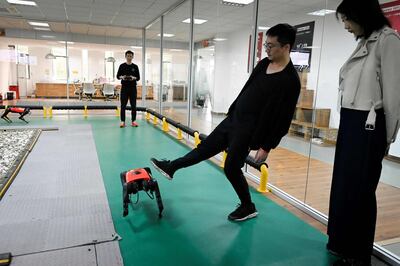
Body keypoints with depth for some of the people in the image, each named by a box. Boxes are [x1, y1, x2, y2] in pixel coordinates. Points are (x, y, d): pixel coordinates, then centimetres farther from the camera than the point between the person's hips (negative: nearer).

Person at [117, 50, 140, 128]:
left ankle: (133, 121, 11)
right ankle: (122, 121, 6)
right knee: (123, 105, 0)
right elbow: (118, 76, 6)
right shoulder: (122, 66, 5)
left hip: (133, 87, 1)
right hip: (124, 87, -1)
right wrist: (122, 77, -16)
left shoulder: (135, 66, 6)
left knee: (133, 105, 3)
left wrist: (134, 78, -16)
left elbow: (138, 77, 5)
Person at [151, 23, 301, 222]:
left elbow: (283, 119, -18)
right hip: (233, 118, 7)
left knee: (231, 167, 3)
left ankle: (248, 208, 25)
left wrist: (266, 146, -16)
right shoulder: (263, 64, 5)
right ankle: (171, 167, 32)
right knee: (205, 147, 16)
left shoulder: (290, 81, -19)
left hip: (248, 130, -7)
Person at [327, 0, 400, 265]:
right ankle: (343, 244, 33)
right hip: (350, 124, 8)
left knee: (358, 191, 3)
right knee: (343, 187, 15)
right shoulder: (364, 43, 15)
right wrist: (347, 124, 8)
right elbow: (354, 86, 11)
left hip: (368, 126, -8)